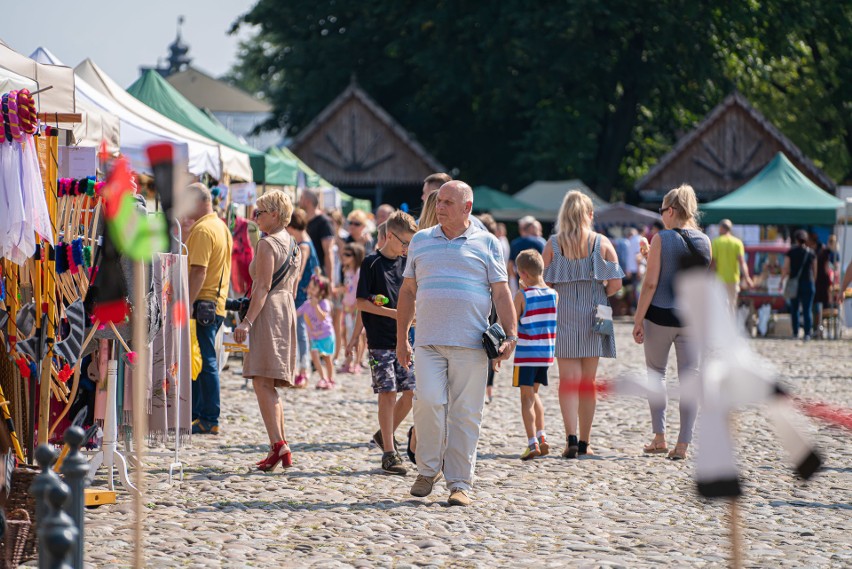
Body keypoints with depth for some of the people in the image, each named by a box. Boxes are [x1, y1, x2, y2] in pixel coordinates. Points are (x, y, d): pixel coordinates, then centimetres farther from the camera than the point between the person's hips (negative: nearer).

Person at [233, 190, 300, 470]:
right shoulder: (294, 245, 17)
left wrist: (247, 321, -21)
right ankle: (279, 445, 12)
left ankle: (278, 445, -25)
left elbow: (263, 286, -18)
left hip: (268, 311, -9)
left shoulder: (268, 244, -10)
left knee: (262, 382, -14)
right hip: (288, 310, 9)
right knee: (270, 386, 14)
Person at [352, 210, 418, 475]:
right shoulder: (372, 263, -6)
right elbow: (361, 303, -10)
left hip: (403, 339, 6)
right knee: (387, 393, -7)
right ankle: (389, 453, -3)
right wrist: (391, 312, -17)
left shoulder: (405, 264, 11)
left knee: (411, 390, 2)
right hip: (380, 341, -6)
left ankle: (386, 434, 24)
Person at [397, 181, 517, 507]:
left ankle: (459, 483, 4)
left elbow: (501, 293, 6)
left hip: (470, 344, -1)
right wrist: (401, 338, 14)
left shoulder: (486, 244, 7)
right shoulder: (421, 241, 15)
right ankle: (428, 469, 5)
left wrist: (510, 335, -5)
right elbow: (408, 291, 18)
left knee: (465, 413, -2)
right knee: (429, 401, -14)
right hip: (428, 342, 1)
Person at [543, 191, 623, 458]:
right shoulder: (602, 243, -1)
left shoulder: (553, 244, -2)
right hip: (593, 316, 1)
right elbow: (615, 283, -5)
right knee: (588, 381, 11)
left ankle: (571, 437, -18)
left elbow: (544, 283, -5)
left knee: (568, 379, -2)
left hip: (563, 315, -1)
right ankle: (584, 442, 15)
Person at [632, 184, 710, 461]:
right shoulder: (704, 241, 4)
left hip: (662, 314, -3)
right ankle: (683, 443, 2)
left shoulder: (661, 239, -9)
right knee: (690, 377, 5)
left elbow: (651, 283, -11)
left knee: (656, 371, 14)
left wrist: (638, 319, -7)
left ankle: (660, 438, 9)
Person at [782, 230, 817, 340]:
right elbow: (815, 270, 7)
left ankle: (795, 333, 7)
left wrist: (783, 280, 8)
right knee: (807, 310, 0)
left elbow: (785, 269, -4)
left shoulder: (791, 252, -3)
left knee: (794, 309, 10)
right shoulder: (811, 253, 1)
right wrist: (813, 281, 19)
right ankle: (807, 333, -8)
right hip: (808, 283, 0)